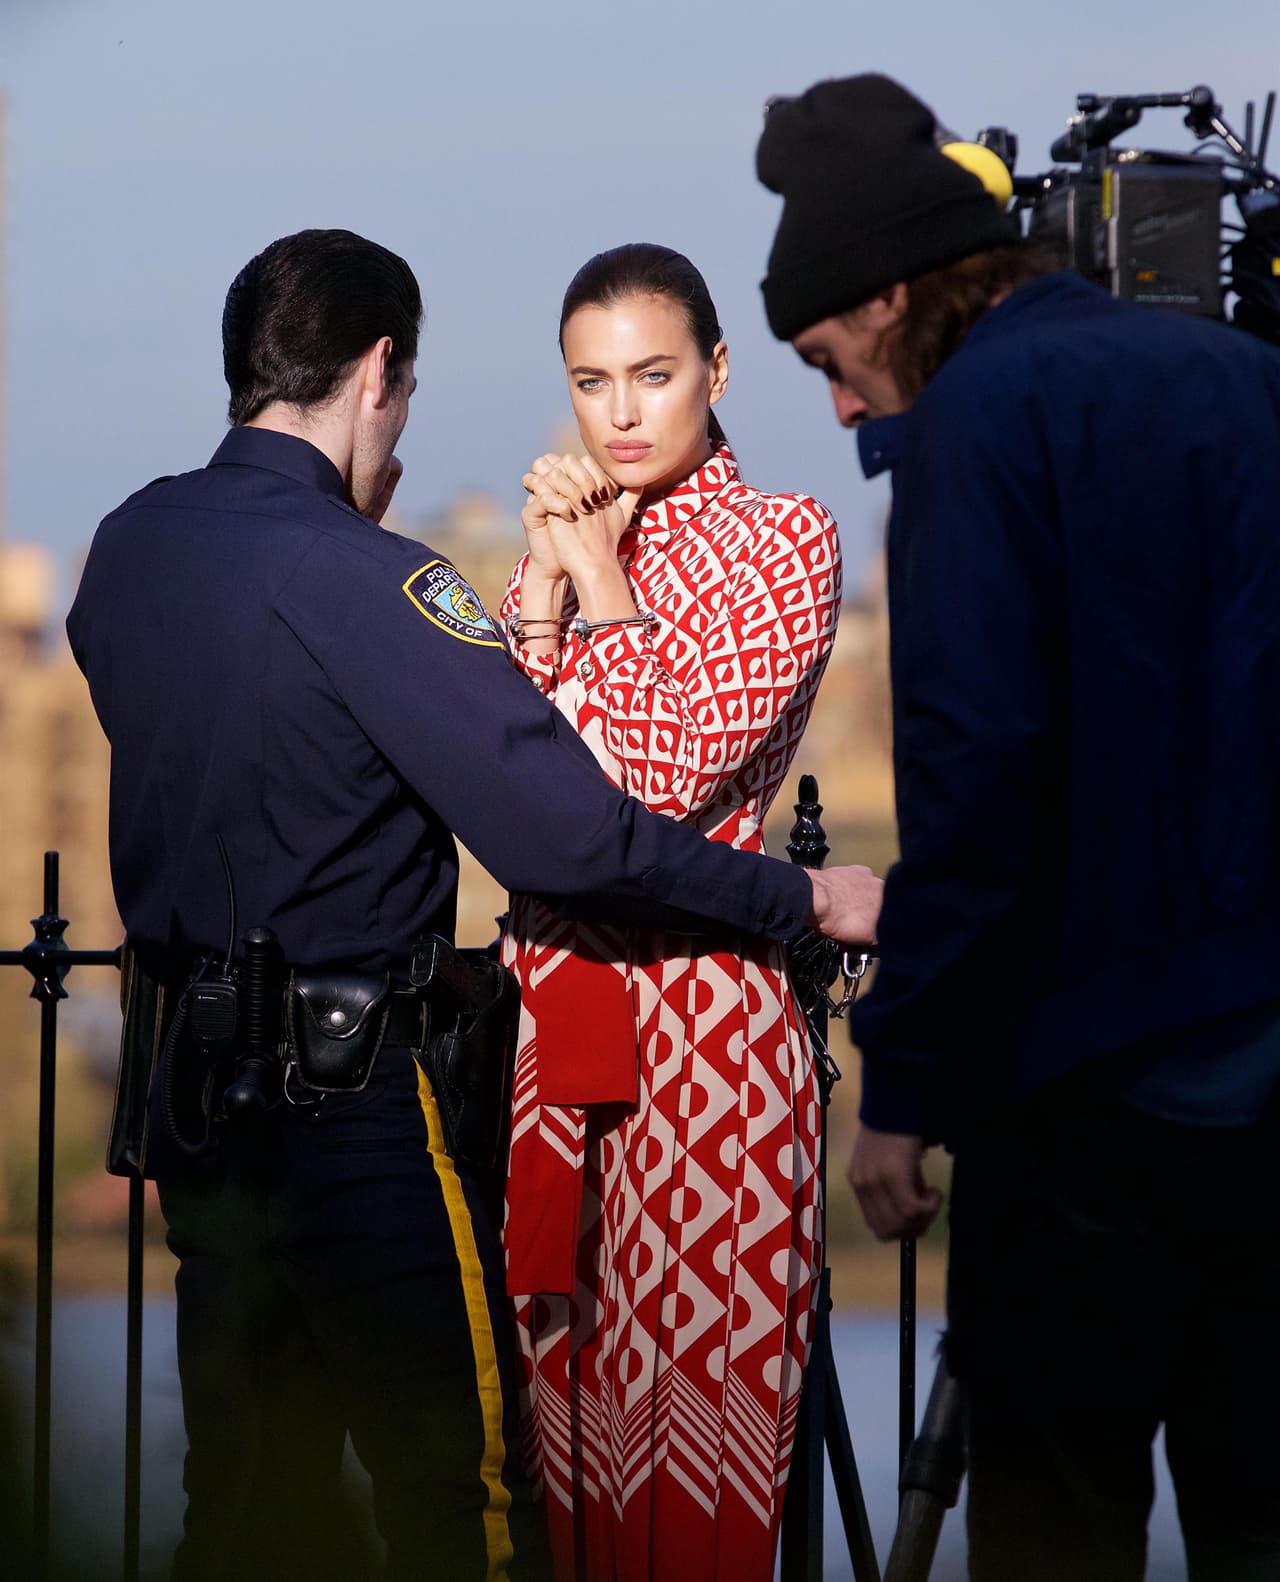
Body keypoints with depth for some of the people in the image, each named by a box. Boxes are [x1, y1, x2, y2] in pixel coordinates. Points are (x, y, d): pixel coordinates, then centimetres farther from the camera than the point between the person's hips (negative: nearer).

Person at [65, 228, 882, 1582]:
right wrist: (807, 899, -11)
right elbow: (566, 834, -21)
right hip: (353, 1101, -8)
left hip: (194, 1094, 8)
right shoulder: (356, 579, -18)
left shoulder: (126, 547, 4)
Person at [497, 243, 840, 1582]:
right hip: (555, 987, 5)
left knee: (693, 1362, -2)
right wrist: (546, 579, -7)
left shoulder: (784, 540, -4)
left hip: (700, 994, -5)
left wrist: (603, 578, -9)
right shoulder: (567, 539, 13)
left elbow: (675, 770, -15)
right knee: (568, 1354, 8)